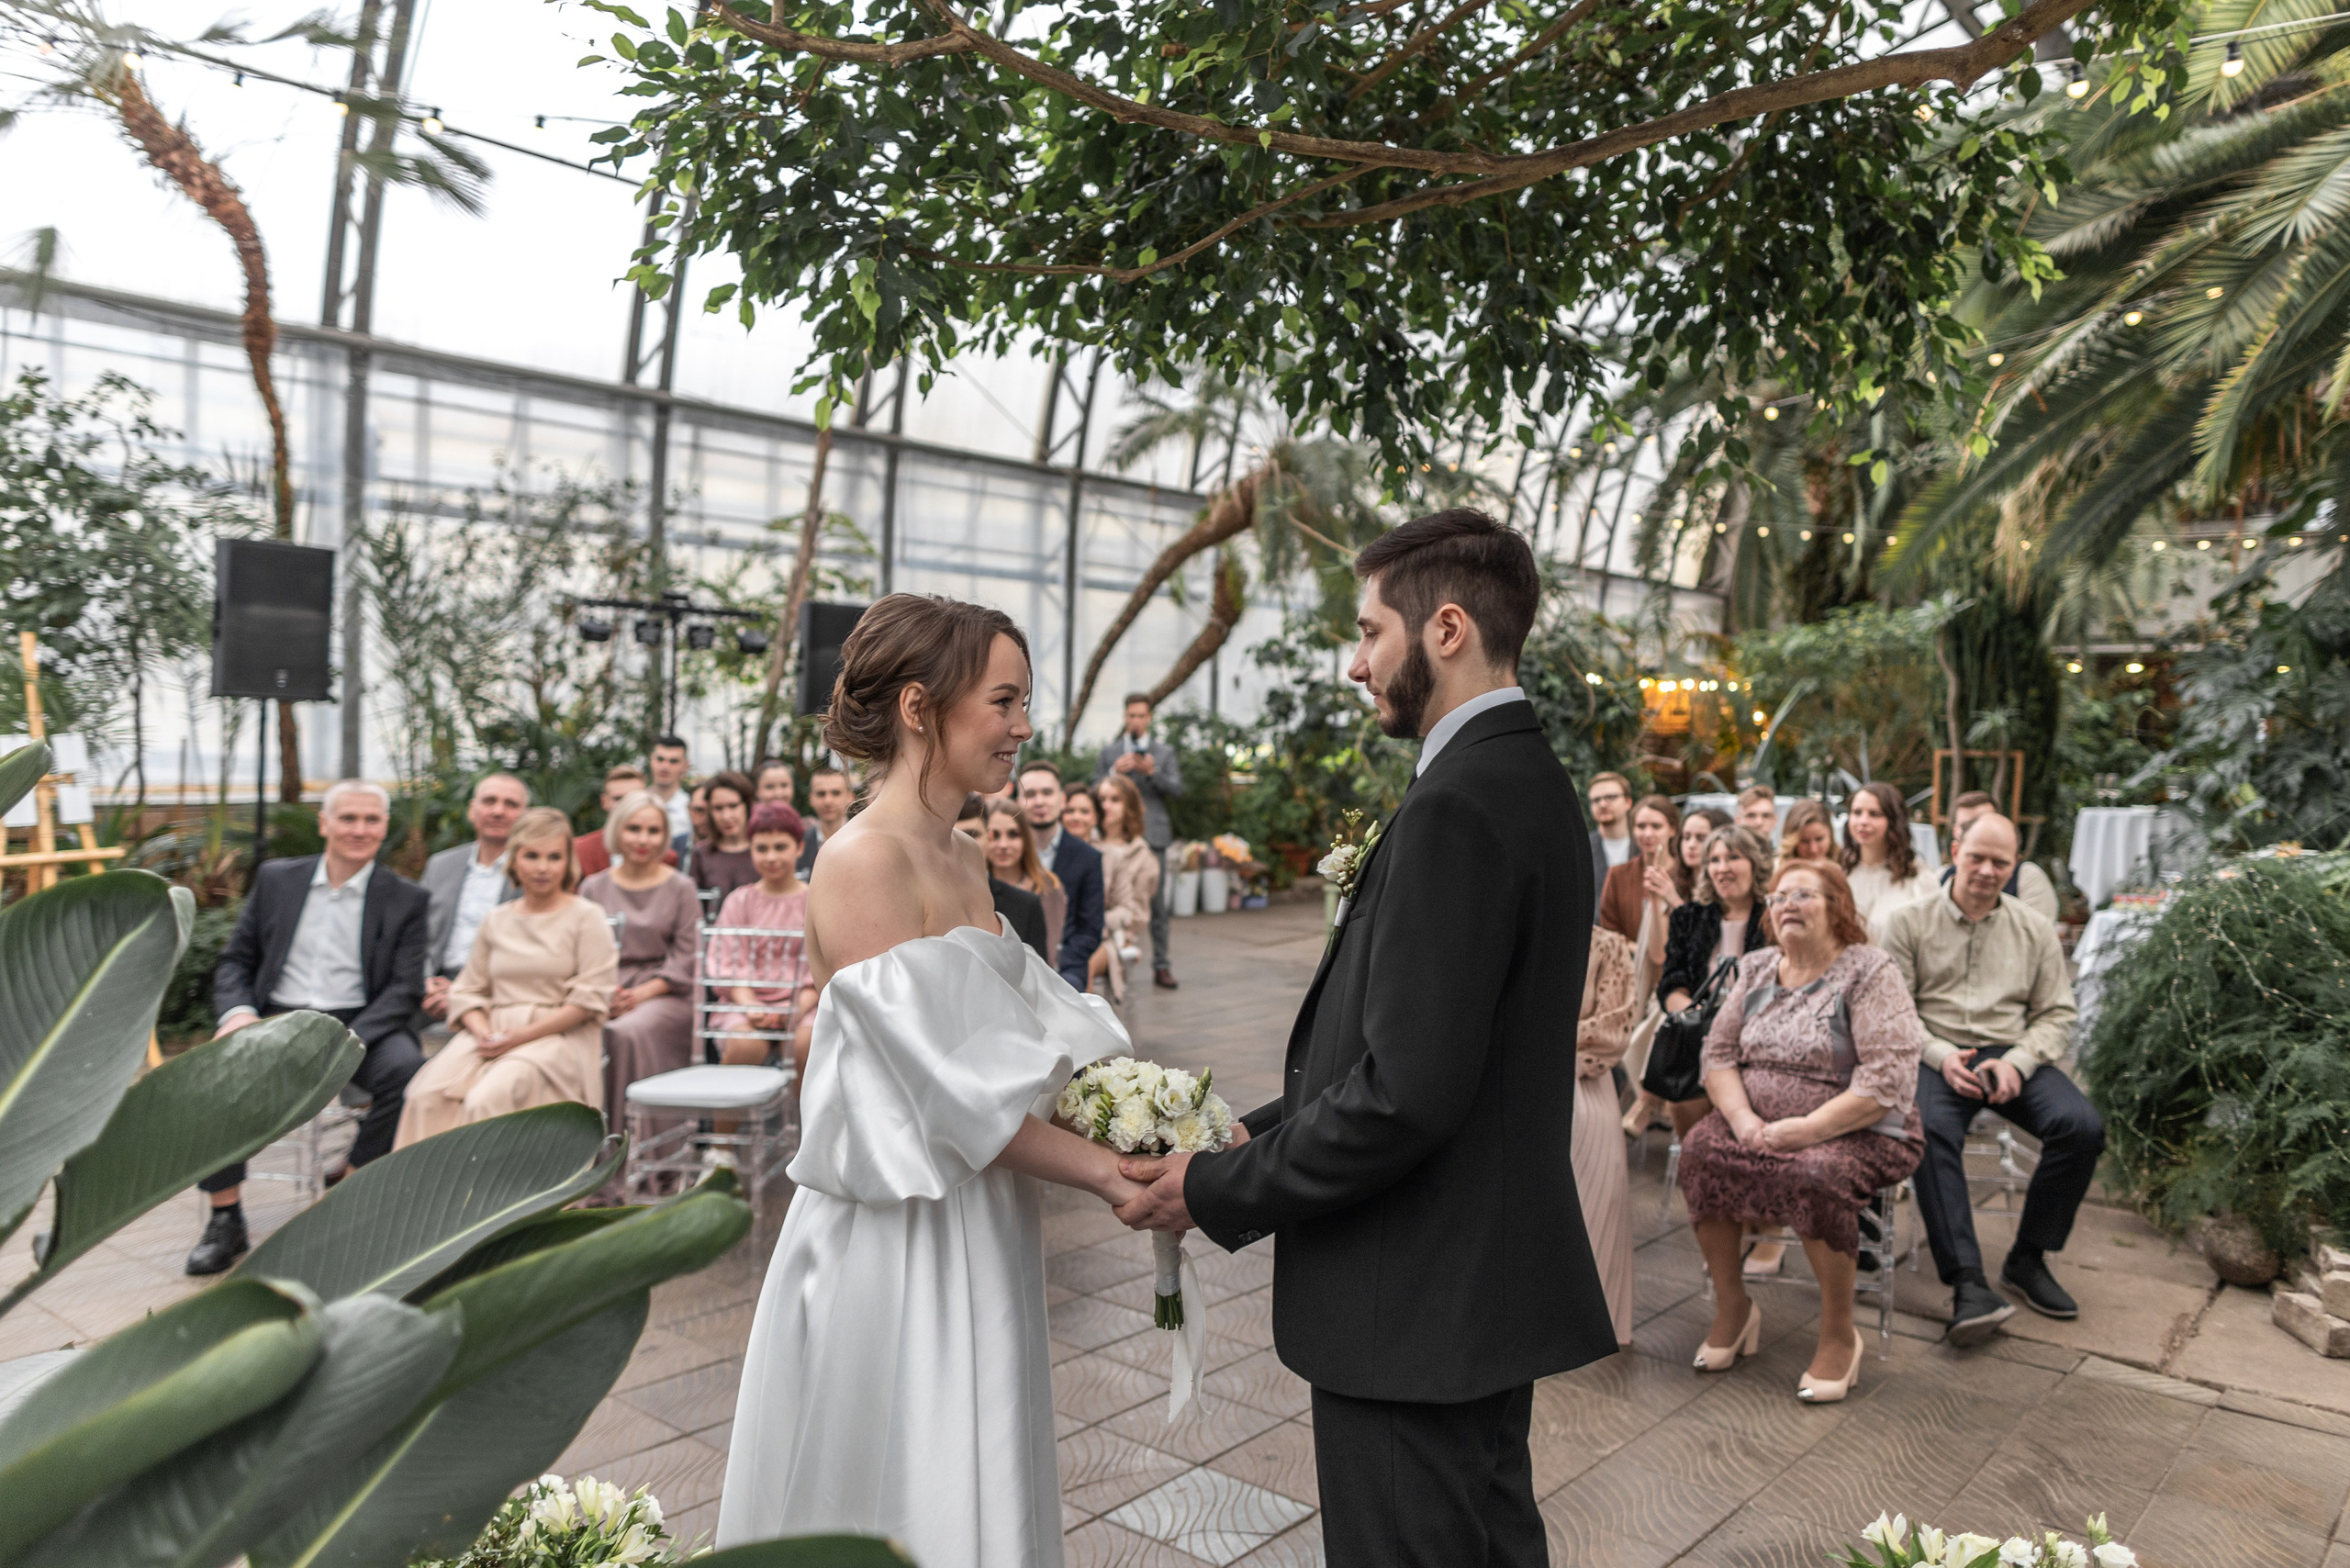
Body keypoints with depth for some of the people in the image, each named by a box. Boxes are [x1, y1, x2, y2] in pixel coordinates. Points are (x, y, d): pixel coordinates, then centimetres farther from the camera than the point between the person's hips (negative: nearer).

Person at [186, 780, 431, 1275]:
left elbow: (403, 991, -3)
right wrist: (236, 1013, -9)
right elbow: (234, 961, 13)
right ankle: (225, 1219, -13)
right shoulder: (275, 880, 13)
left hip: (359, 1025, -2)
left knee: (407, 1068, -32)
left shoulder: (406, 900, 5)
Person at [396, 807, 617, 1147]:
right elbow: (468, 990, 16)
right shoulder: (496, 920, 18)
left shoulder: (586, 918, 3)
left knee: (488, 1100, -31)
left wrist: (519, 1037, -11)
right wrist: (484, 1032, -6)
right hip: (492, 1030, 4)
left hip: (556, 1037, -4)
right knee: (428, 1096, -23)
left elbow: (590, 999, -5)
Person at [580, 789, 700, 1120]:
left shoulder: (680, 888, 8)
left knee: (628, 1031, -34)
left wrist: (641, 993, -12)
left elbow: (685, 960, 1)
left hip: (664, 993, -2)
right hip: (604, 991, 2)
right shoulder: (593, 887, 15)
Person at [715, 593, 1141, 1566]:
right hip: (895, 1241, -8)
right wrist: (1107, 1175, -17)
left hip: (982, 1227, 8)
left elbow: (1020, 1041, 6)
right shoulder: (865, 860, -19)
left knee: (985, 1487, 20)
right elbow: (948, 1090, -22)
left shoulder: (966, 861, 8)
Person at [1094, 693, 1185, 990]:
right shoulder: (1109, 752, 12)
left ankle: (1162, 966, 5)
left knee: (1157, 904, 0)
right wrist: (1115, 772, -13)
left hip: (1152, 835, 0)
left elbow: (1177, 790, 1)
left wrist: (1152, 772, -14)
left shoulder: (1165, 753, 11)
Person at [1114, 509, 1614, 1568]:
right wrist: (1256, 1135, 6)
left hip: (1417, 1314, -10)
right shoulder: (1532, 783, 9)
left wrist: (1219, 1192, -15)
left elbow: (1406, 1093, -27)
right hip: (1491, 1291, 10)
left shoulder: (1455, 808, -22)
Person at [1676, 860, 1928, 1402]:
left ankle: (1839, 1334, -12)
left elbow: (1886, 1084, -17)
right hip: (1759, 1124, 5)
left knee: (1814, 1176, -35)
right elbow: (1719, 1053, 6)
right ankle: (1731, 1305, -4)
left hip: (1858, 1133, -5)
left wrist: (1805, 1130, -22)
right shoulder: (1756, 970, 10)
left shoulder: (1870, 973, -8)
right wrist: (1743, 1120, -12)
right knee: (1700, 1151, -23)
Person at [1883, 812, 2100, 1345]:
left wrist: (2017, 1061, -9)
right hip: (1937, 1055, -3)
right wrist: (1941, 1056, -15)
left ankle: (2028, 1260, -5)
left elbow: (2056, 1014, 10)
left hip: (2012, 1055, 3)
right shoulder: (1909, 922, 6)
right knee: (1930, 1130, -34)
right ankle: (1969, 1283, -33)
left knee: (2082, 1126, -24)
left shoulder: (2035, 931, 14)